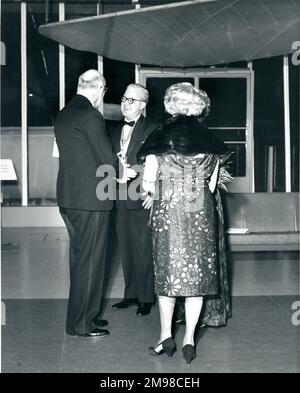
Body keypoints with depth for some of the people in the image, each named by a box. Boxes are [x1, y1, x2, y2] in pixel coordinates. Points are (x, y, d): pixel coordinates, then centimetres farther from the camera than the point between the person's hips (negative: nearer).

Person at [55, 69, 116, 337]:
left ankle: (84, 313, 30)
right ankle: (81, 323, 8)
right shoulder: (91, 116, -16)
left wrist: (115, 169, 13)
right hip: (91, 197, -9)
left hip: (68, 197, 9)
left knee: (79, 256, 18)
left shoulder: (62, 115, 11)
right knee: (90, 260, 0)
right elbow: (107, 158, -14)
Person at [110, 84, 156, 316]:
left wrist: (130, 169, -20)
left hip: (141, 198, -6)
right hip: (121, 199, 7)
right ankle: (131, 294, 23)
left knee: (144, 249, -1)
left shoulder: (151, 130, -6)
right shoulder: (117, 131, 16)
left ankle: (146, 298, 8)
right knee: (126, 249, 12)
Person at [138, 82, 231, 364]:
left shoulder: (159, 138, -2)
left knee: (167, 271, 10)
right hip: (202, 214, 1)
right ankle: (189, 340, 9)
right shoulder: (210, 141, 4)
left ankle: (166, 337, 13)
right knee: (197, 272, 8)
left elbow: (148, 184, -3)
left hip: (167, 213, -1)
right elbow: (211, 186, 6)